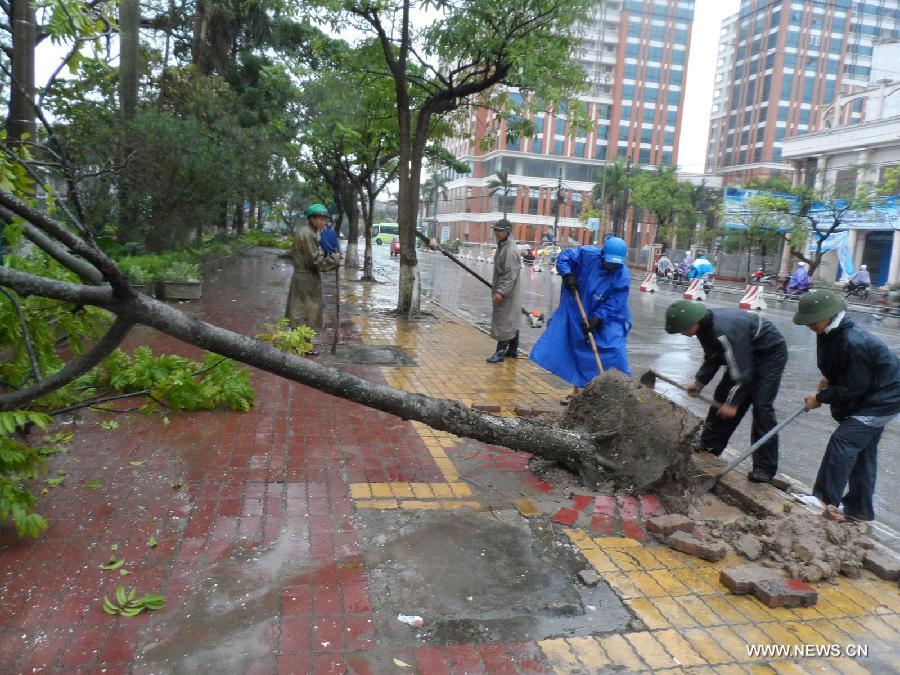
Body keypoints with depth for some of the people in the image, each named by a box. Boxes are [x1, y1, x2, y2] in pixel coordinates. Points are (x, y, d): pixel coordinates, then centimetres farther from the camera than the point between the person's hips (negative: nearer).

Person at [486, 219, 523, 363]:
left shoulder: (510, 250, -19)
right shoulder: (501, 246, 13)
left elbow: (511, 275, -25)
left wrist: (501, 292, -29)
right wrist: (496, 288, 21)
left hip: (506, 293, -10)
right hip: (501, 290, 10)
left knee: (503, 322, -6)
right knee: (511, 321, 15)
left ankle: (501, 352, -1)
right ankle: (513, 350, 23)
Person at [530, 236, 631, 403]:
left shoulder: (623, 276, -19)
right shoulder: (588, 254, -16)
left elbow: (613, 304, -20)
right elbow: (564, 257, -5)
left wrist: (597, 319, -28)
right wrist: (568, 275, -21)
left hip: (606, 319, -2)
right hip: (576, 313, 2)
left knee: (614, 351, -18)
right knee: (576, 351, 11)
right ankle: (576, 391, 29)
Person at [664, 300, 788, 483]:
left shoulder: (724, 332, -36)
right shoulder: (705, 326, -7)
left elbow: (742, 372, -29)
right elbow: (712, 359, 9)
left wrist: (733, 402, -22)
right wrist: (699, 382, 2)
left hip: (771, 353, -10)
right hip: (747, 353, 10)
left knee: (761, 407, -13)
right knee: (722, 396, 10)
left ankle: (765, 467, -6)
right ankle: (709, 444, 23)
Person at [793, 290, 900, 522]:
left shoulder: (853, 343, -33)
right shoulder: (831, 332, -5)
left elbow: (853, 388, -25)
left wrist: (821, 398, -15)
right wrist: (829, 379, 3)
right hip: (871, 397, 10)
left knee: (842, 442, -15)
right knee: (862, 451, 15)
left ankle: (826, 501, -8)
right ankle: (860, 510, 27)